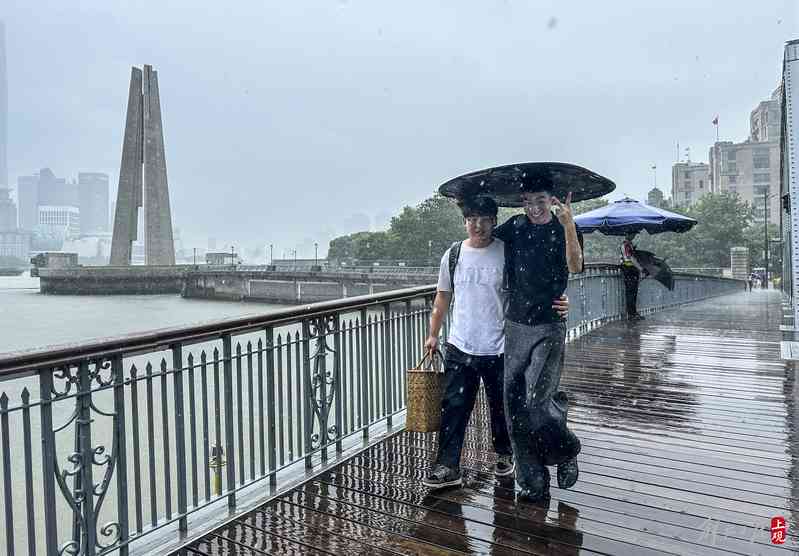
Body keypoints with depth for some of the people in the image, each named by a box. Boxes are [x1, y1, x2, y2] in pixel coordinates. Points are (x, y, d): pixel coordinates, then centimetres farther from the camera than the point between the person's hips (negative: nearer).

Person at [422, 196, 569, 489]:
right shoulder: (453, 255, 3)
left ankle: (504, 454, 37)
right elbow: (442, 298, 13)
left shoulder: (506, 253, -6)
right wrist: (433, 334, 14)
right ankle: (447, 466, 9)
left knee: (501, 407, 14)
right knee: (453, 407, 0)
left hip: (498, 348, -1)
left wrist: (558, 304, -23)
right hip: (460, 347, 2)